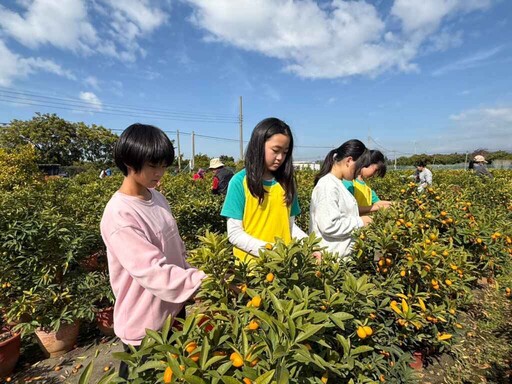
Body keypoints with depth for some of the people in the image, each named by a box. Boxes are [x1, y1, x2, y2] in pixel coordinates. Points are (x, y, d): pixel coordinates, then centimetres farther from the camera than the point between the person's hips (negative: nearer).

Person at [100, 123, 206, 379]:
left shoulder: (157, 198, 0)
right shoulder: (120, 215, -24)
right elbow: (154, 272, -28)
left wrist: (192, 278, 10)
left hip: (174, 310, 7)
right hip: (145, 325, -7)